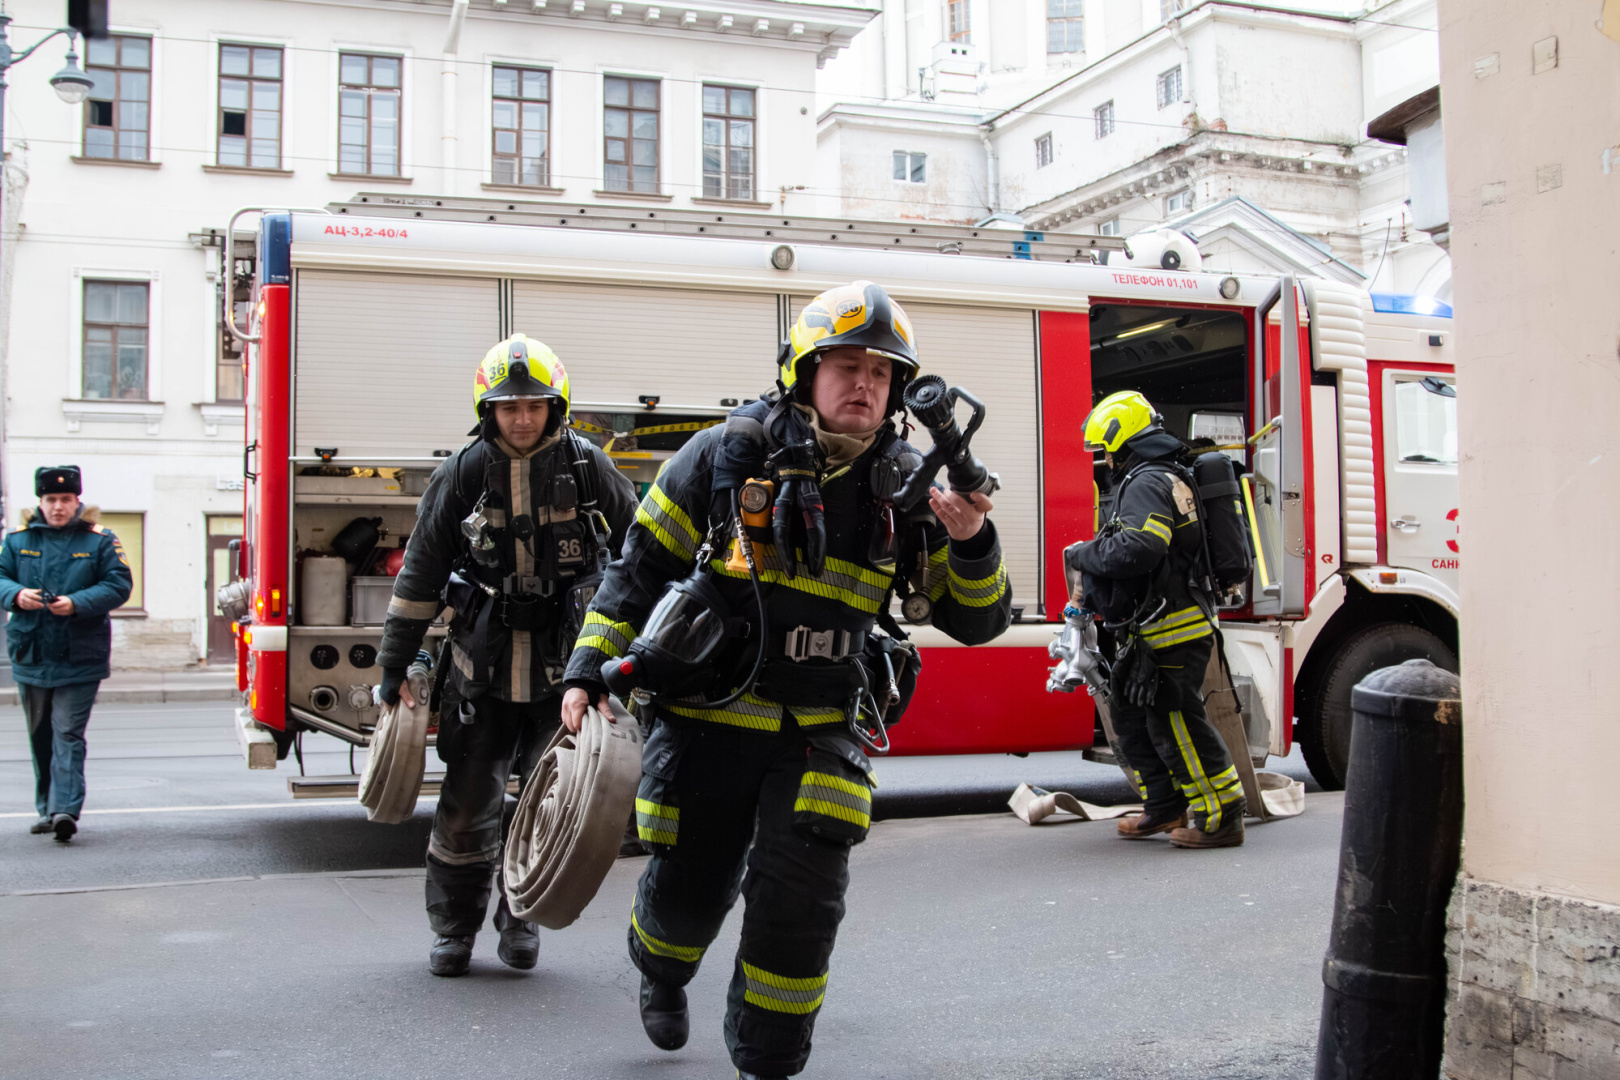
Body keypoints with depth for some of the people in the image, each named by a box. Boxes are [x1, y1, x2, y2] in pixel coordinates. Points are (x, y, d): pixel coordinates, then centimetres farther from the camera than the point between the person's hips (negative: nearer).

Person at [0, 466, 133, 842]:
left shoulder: (99, 541, -1)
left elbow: (119, 584, -5)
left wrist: (77, 604, -19)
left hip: (79, 659, -4)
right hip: (30, 655, 4)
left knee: (67, 733, -11)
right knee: (40, 736, 13)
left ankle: (66, 809, -17)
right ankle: (47, 808, 25)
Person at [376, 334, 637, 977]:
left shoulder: (588, 468, -2)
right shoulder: (462, 474, 0)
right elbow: (420, 574, 4)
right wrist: (393, 668, 4)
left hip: (564, 664, 0)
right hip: (481, 665, 0)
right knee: (468, 803, 3)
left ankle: (521, 918, 25)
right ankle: (454, 928, 20)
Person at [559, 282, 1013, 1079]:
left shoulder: (904, 489, -2)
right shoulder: (727, 455, -8)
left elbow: (976, 619, -1)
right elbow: (641, 565, 0)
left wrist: (971, 540, -20)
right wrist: (590, 668, -5)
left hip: (816, 733, 1)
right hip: (706, 719, -1)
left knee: (801, 901, -6)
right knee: (689, 890, 10)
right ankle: (659, 969, 47)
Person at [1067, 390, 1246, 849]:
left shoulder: (1146, 483, -15)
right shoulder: (1168, 480, 20)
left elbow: (1137, 549, -30)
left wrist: (1084, 554, -14)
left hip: (1172, 630, -11)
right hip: (1156, 632, 11)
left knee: (1175, 723, -7)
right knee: (1130, 713, 16)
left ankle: (1221, 819, -1)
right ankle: (1166, 806, 22)